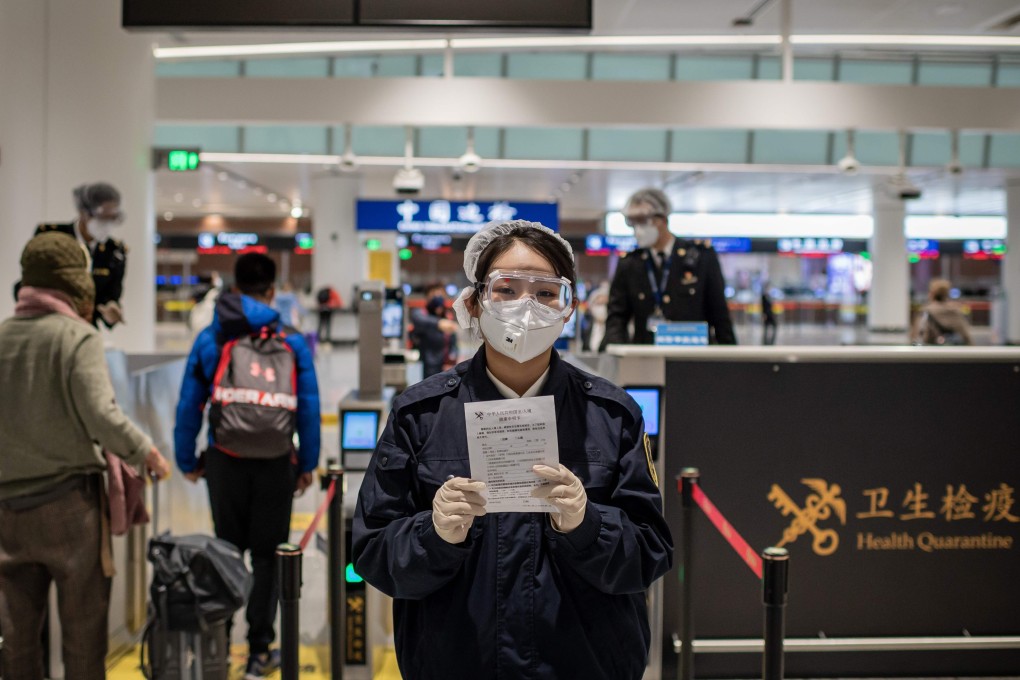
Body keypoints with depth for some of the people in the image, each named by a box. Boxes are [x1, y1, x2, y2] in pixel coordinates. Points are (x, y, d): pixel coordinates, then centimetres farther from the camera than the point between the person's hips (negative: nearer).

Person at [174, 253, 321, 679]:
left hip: (226, 463, 1)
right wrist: (308, 464, 7)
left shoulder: (210, 339, 1)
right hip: (277, 465, -1)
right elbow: (309, 408, -1)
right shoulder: (292, 342, 0)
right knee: (267, 555, 9)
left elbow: (189, 406, 2)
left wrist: (186, 461, 10)